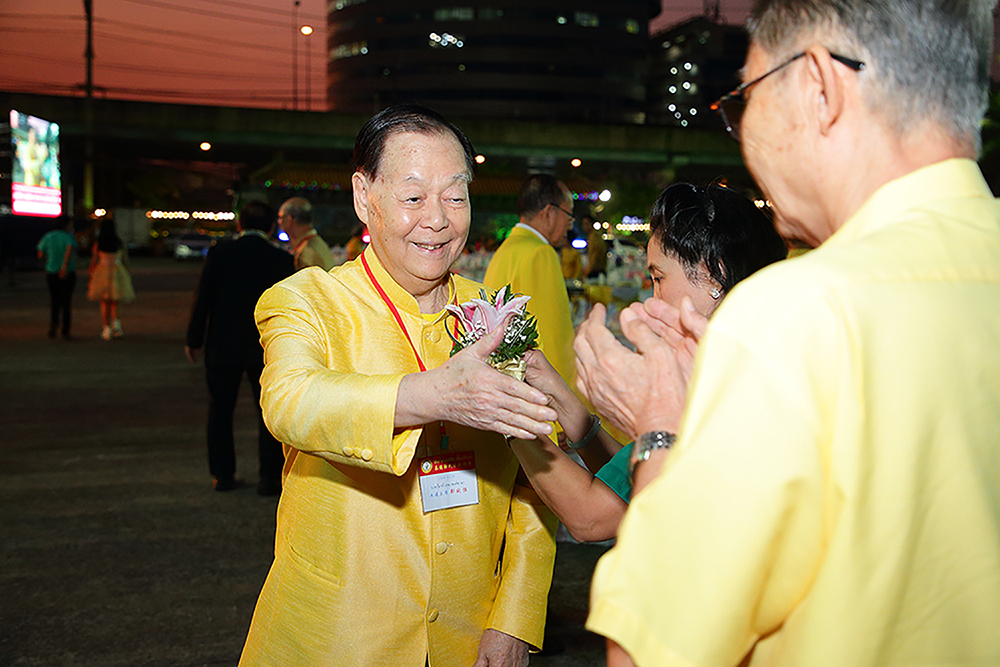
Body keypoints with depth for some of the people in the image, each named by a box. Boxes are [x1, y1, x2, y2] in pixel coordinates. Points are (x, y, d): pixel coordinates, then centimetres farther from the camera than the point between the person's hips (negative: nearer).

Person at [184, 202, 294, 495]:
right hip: (266, 349, 0)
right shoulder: (282, 259, -5)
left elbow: (203, 298, -3)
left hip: (222, 347, 1)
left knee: (220, 410, 15)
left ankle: (222, 474, 20)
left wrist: (194, 340, 8)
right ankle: (269, 478, 10)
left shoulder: (219, 253, -5)